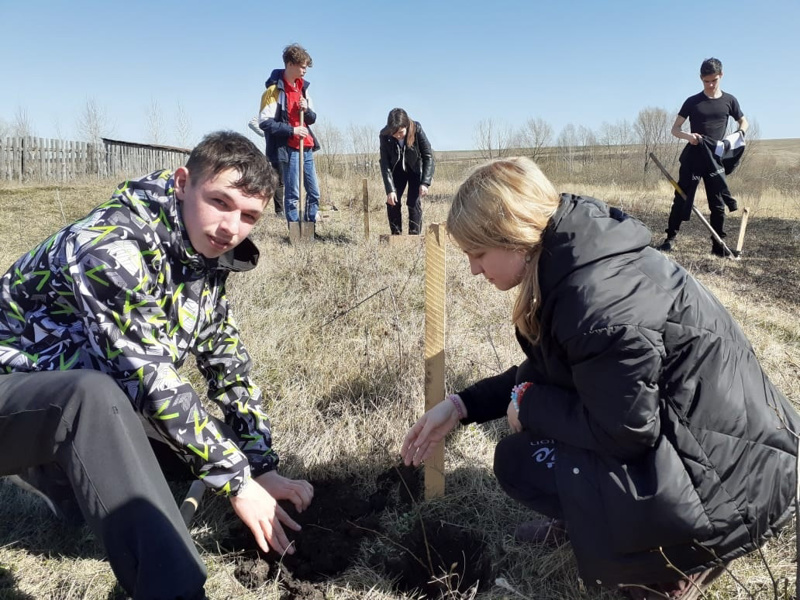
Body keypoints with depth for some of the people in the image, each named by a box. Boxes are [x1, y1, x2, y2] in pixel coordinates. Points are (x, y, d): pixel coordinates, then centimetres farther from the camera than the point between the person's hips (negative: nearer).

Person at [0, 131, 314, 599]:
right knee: (97, 395, -38)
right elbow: (152, 379, -32)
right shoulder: (112, 247, -29)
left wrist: (264, 469, -2)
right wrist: (237, 480, -26)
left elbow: (229, 364, 1)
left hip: (84, 422, 8)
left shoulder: (204, 256, -4)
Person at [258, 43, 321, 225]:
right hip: (288, 149, -7)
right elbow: (264, 122, -16)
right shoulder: (275, 89, -10)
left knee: (314, 193, 9)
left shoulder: (303, 87, 13)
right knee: (293, 194, -4)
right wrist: (292, 130, -20)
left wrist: (307, 110, -4)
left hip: (307, 148, 7)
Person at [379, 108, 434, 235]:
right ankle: (396, 234, 6)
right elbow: (385, 163, -21)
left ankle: (414, 235, -7)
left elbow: (428, 156, -23)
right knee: (392, 201, -6)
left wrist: (425, 182, -31)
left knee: (414, 202, -14)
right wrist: (390, 190, -28)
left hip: (416, 169, -2)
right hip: (397, 170, 2)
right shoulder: (385, 135, -25)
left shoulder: (417, 130, -29)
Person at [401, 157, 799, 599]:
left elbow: (624, 432, -23)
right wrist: (460, 407, 6)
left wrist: (529, 405, -10)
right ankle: (582, 515, 21)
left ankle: (680, 558, 4)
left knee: (519, 461, -11)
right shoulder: (573, 259, -1)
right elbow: (543, 372, 10)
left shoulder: (600, 300, -31)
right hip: (673, 431, 9)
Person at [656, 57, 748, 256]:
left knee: (718, 203, 2)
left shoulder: (729, 100, 6)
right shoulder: (692, 102, 2)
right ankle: (671, 238, 0)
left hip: (715, 158, 1)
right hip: (693, 156, -1)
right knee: (682, 198, -4)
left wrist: (740, 132, -4)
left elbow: (744, 121, 19)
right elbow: (675, 129, 3)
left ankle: (718, 244, 7)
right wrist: (688, 136, -18)